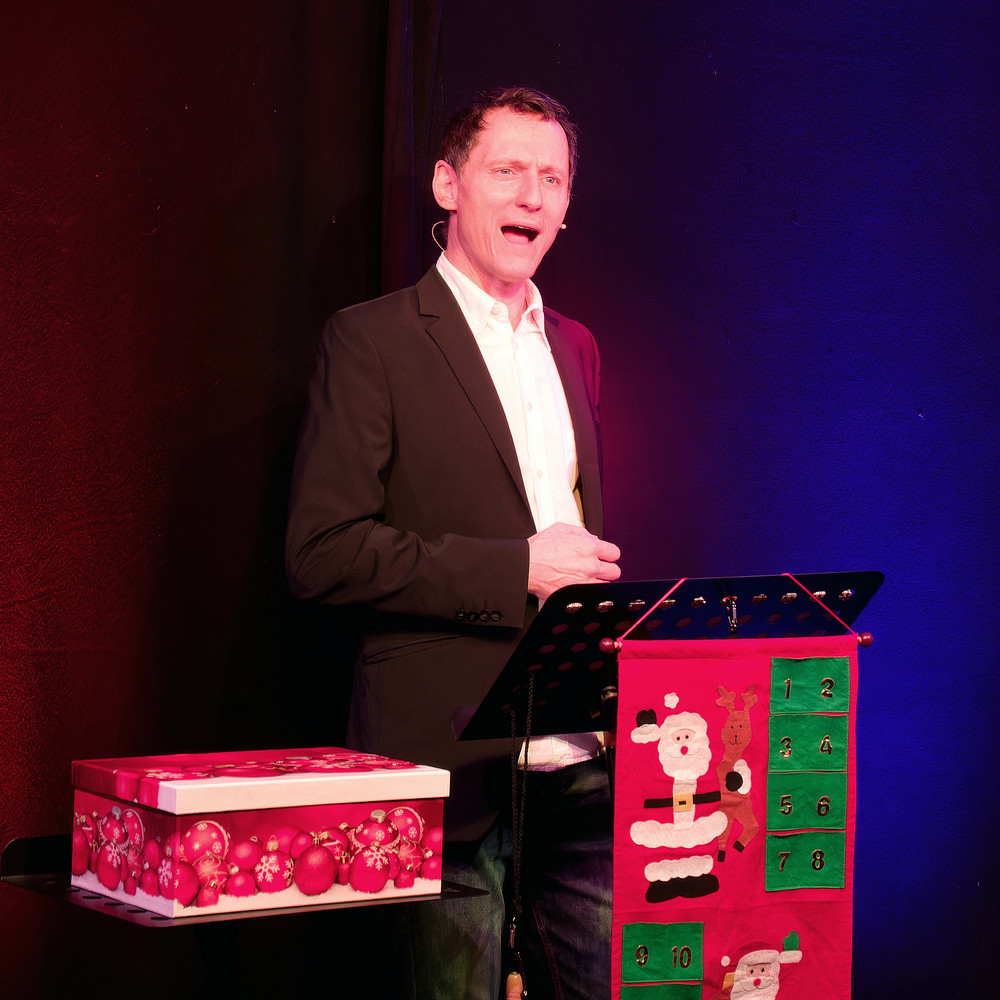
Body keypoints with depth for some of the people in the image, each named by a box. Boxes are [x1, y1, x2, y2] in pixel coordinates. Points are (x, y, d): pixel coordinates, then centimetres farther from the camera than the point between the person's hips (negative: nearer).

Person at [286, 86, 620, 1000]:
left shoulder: (574, 347, 17)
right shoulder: (372, 341, -4)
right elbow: (323, 551, -12)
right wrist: (517, 569, -16)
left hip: (583, 759, 6)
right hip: (455, 757, -6)